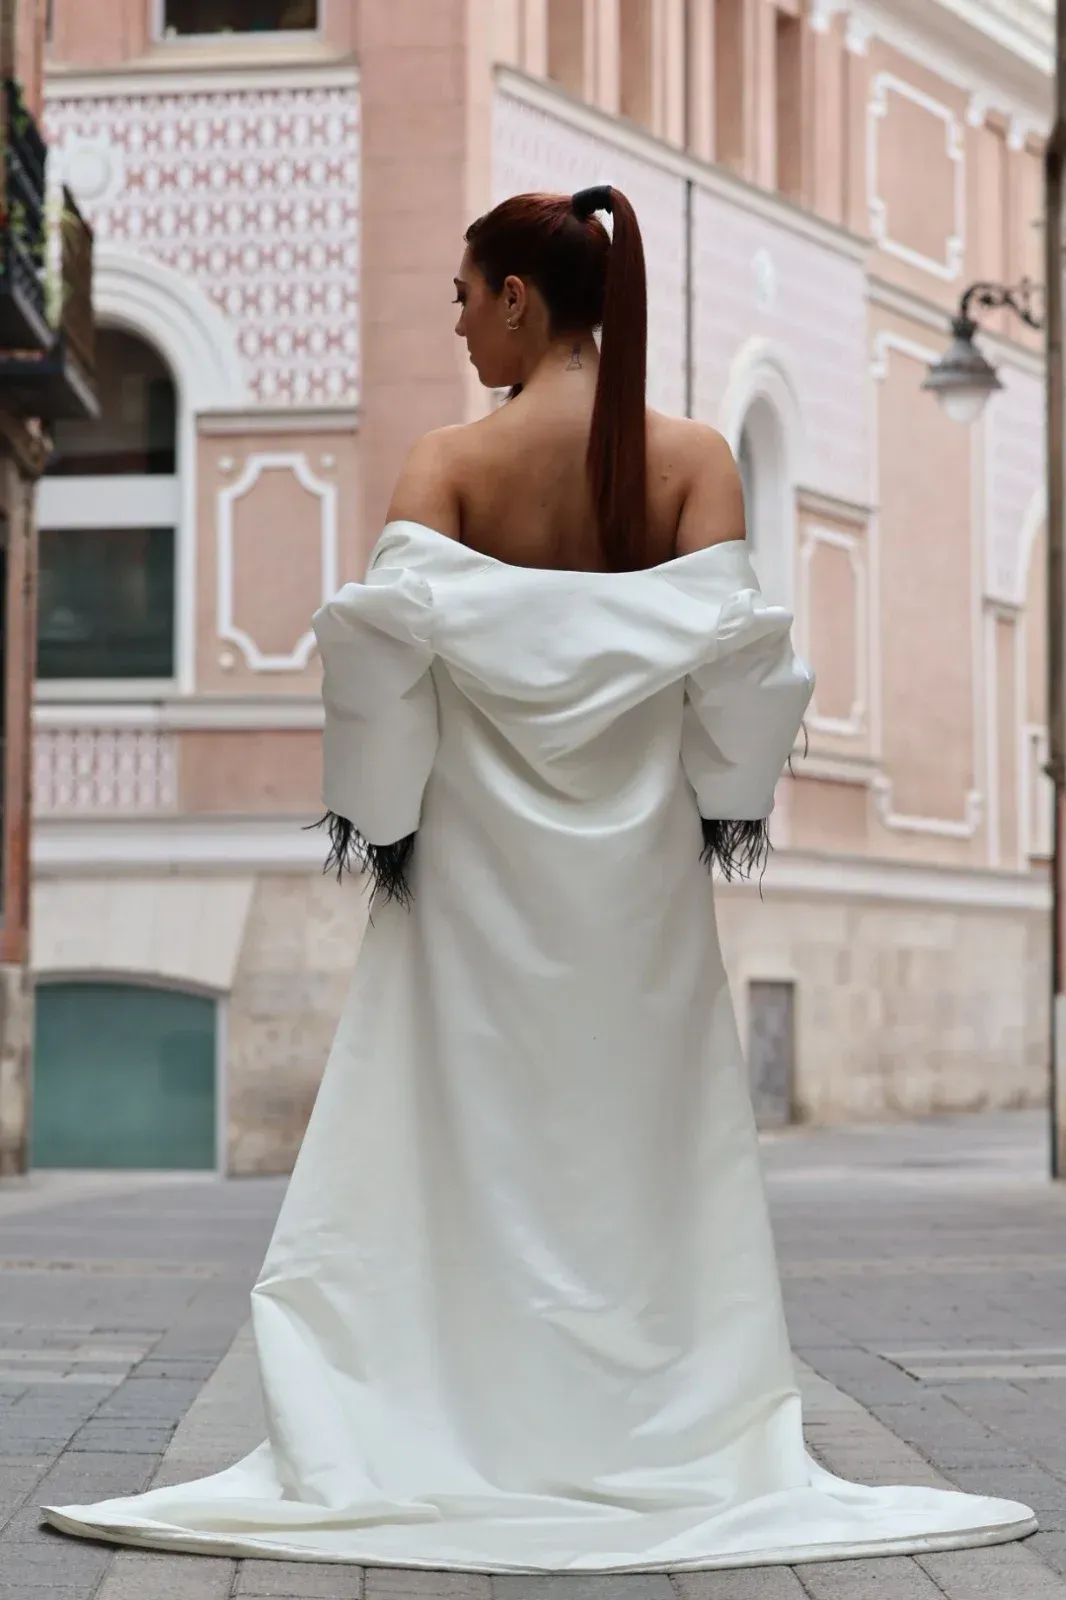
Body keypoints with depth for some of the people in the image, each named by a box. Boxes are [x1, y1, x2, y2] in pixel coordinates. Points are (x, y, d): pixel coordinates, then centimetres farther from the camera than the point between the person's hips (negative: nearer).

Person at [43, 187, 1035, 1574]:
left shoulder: (453, 461, -7)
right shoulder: (695, 457, -2)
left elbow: (382, 635, -17)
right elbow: (734, 642, -10)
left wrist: (376, 810, -6)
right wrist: (729, 805, 3)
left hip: (479, 849, -2)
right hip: (642, 860, 2)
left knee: (462, 1137, 4)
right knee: (651, 1138, 10)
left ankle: (405, 1449, 5)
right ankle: (685, 1446, 12)